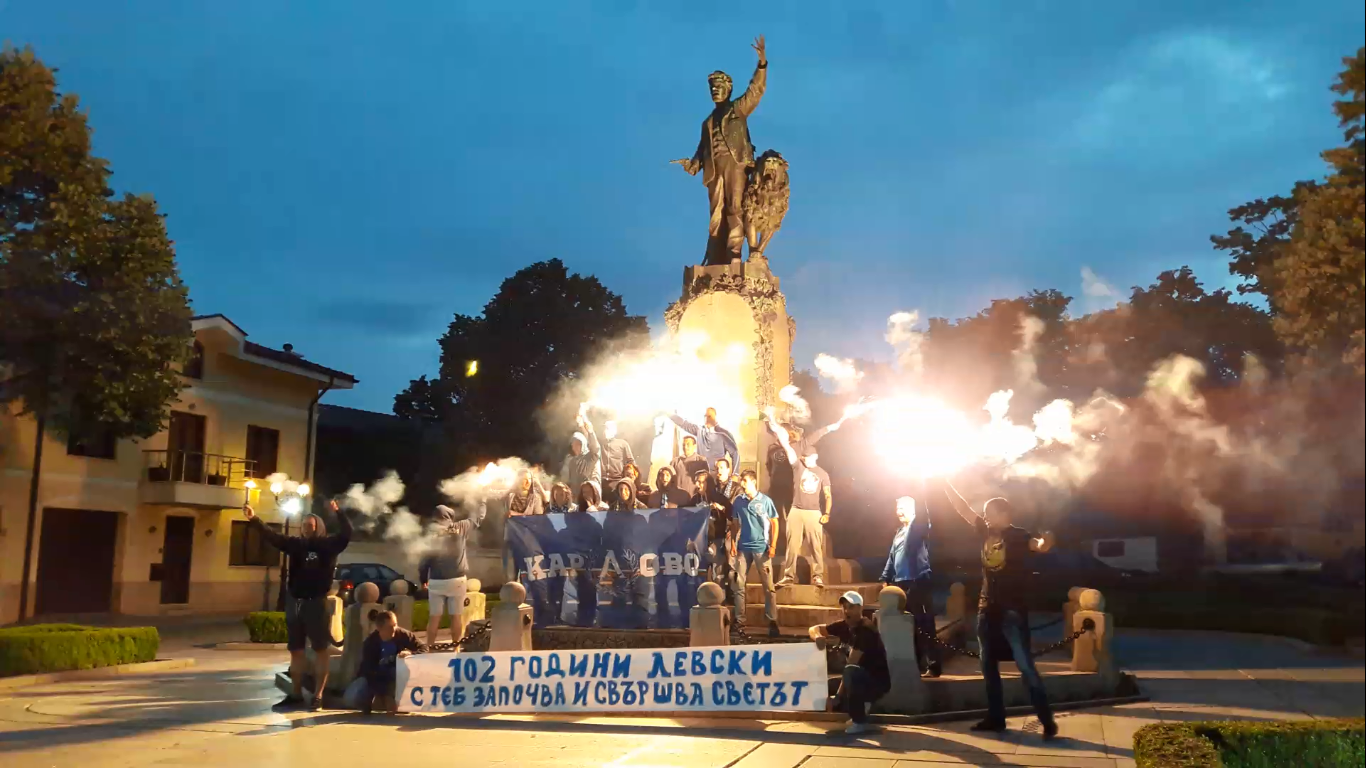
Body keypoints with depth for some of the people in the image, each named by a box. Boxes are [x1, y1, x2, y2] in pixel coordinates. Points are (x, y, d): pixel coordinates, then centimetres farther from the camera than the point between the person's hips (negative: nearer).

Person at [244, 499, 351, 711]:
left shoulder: (328, 545, -3)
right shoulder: (295, 544, 8)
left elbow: (346, 534, -16)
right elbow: (271, 535, 3)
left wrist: (338, 512, -29)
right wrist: (253, 519, -8)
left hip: (317, 603, -5)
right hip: (294, 602, 5)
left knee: (321, 651, -1)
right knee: (296, 650, 12)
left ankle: (317, 695, 3)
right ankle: (295, 694, 22)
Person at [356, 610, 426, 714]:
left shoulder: (402, 634, -18)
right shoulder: (370, 643, -24)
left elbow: (424, 648, -15)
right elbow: (368, 670, -26)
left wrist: (410, 653, -38)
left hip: (397, 677, 2)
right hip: (377, 678, -2)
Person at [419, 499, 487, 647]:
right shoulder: (460, 527, -1)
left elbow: (424, 557, -3)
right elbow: (478, 518, 16)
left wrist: (423, 578, 9)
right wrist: (482, 500, 32)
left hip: (436, 581, 0)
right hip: (457, 580, 0)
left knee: (434, 617, 7)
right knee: (457, 616, 8)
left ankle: (429, 647, 11)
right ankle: (456, 647, 12)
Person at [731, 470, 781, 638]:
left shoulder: (765, 500, -3)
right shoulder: (738, 501, 4)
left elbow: (774, 523, 0)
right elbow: (735, 524, 10)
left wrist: (773, 546, -7)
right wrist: (733, 544, 1)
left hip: (761, 548, -3)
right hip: (743, 548, 3)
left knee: (768, 587, -1)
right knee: (738, 585, 4)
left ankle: (772, 622, 3)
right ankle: (739, 620, 12)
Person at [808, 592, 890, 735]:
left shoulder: (866, 630, -21)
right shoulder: (845, 626, 0)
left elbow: (851, 665, -25)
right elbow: (813, 629, 6)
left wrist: (838, 696, -25)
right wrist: (818, 637, -19)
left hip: (878, 682, -8)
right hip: (862, 681, 8)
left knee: (851, 672, -37)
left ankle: (859, 722, -22)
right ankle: (861, 706, 15)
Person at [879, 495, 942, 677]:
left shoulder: (919, 524, -1)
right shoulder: (899, 532, 21)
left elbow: (923, 513, -23)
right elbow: (891, 558, 24)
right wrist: (886, 579, 19)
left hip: (918, 582, -8)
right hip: (901, 583, 8)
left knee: (923, 624, -6)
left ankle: (933, 665, -2)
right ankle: (918, 663, 18)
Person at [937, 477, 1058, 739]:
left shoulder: (1018, 535, -11)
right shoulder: (986, 531, 6)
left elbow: (1039, 546, -30)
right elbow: (963, 508, 12)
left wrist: (1046, 541, -54)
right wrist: (945, 483, 11)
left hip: (1013, 609, -7)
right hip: (987, 608, 7)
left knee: (1025, 667, -9)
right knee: (988, 665, 12)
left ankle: (1047, 721, -4)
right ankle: (996, 718, 23)